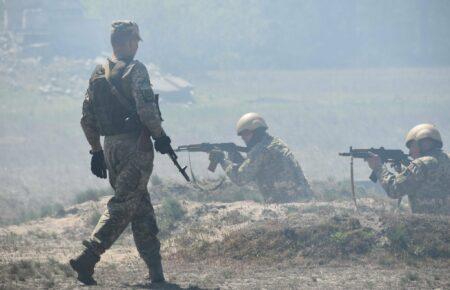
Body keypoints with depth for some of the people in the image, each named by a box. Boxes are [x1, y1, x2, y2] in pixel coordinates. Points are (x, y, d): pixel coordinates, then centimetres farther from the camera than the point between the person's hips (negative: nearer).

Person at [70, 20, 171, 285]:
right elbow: (146, 110, -19)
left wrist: (96, 151, 21)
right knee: (123, 206, -6)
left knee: (141, 206, 13)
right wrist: (160, 136, -5)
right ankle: (88, 258, -18)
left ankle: (156, 270, 15)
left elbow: (87, 119, 14)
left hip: (110, 146, 7)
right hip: (136, 145, -7)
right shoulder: (135, 70, -10)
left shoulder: (98, 75, 12)